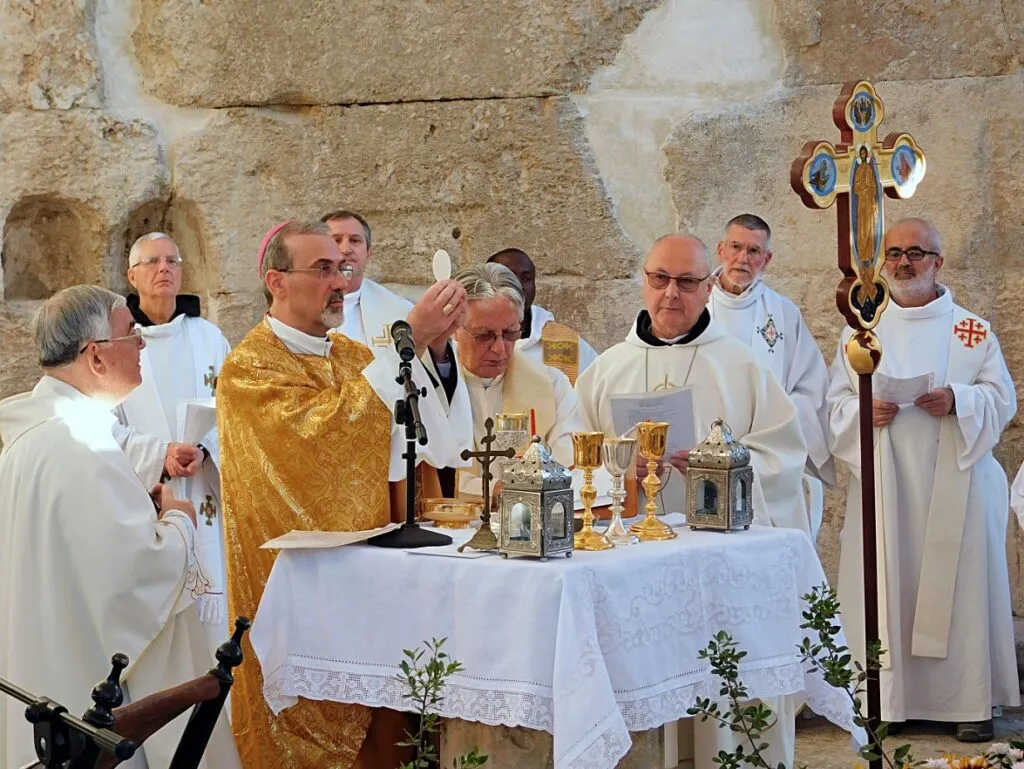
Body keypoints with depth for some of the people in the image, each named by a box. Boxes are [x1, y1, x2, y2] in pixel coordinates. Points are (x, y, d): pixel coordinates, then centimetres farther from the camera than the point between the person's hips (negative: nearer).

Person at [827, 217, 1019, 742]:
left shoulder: (972, 330, 6)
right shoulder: (861, 330, 12)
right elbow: (836, 402, 10)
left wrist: (958, 401, -16)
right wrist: (866, 411, -11)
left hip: (954, 482, -1)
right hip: (884, 485, 1)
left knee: (958, 582, -2)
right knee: (887, 585, -1)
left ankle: (970, 701, 5)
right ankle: (892, 697, 5)